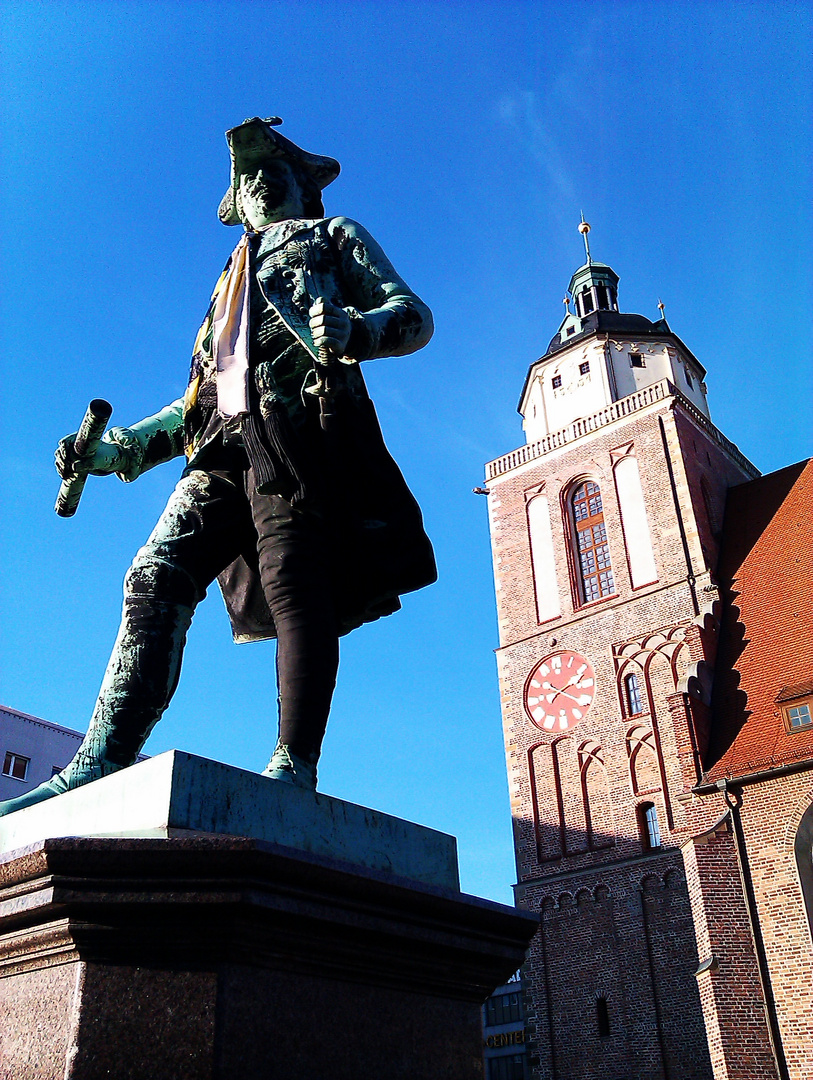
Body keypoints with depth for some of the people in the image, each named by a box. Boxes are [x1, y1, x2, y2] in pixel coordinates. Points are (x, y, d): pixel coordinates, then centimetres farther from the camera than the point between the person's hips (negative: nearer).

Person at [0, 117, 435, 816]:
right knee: (157, 577, -12)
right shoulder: (233, 280, 39)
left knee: (295, 587, -16)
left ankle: (294, 766, -17)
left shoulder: (333, 236, 26)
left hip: (298, 425, -5)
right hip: (227, 443, 5)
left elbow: (413, 313, 10)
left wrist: (356, 329, -14)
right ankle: (101, 764, -18)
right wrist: (114, 451, 23)